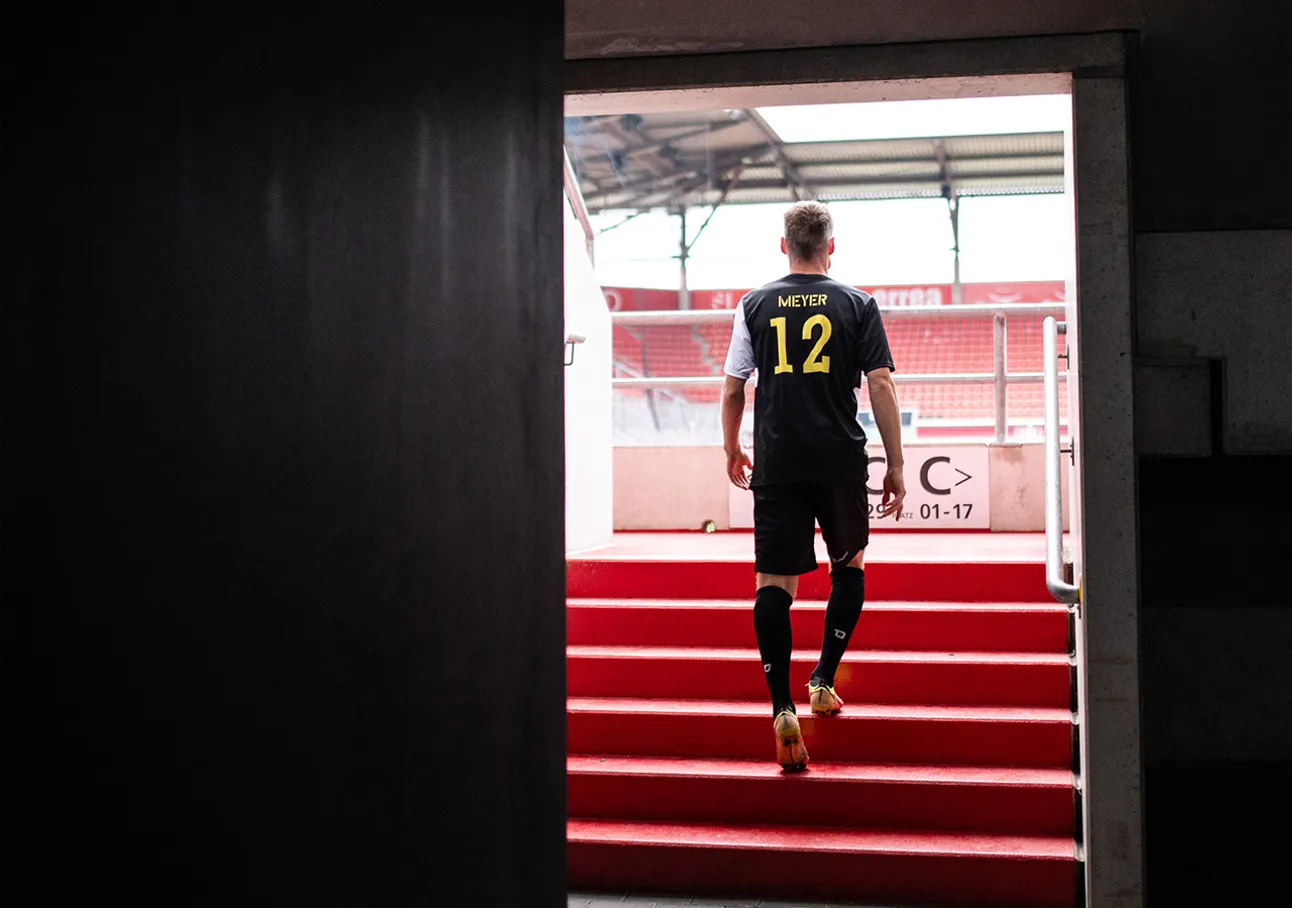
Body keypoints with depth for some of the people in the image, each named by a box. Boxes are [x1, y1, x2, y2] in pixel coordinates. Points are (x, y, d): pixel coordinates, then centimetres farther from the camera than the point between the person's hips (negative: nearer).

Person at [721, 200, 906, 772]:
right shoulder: (857, 305, 3)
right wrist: (895, 466, 4)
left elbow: (733, 388, 7)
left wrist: (732, 450, 21)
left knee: (773, 581, 1)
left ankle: (783, 708, -11)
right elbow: (881, 387, -2)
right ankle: (823, 682, 19)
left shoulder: (755, 305, 6)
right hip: (841, 460, 0)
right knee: (850, 564, 22)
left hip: (776, 462, 0)